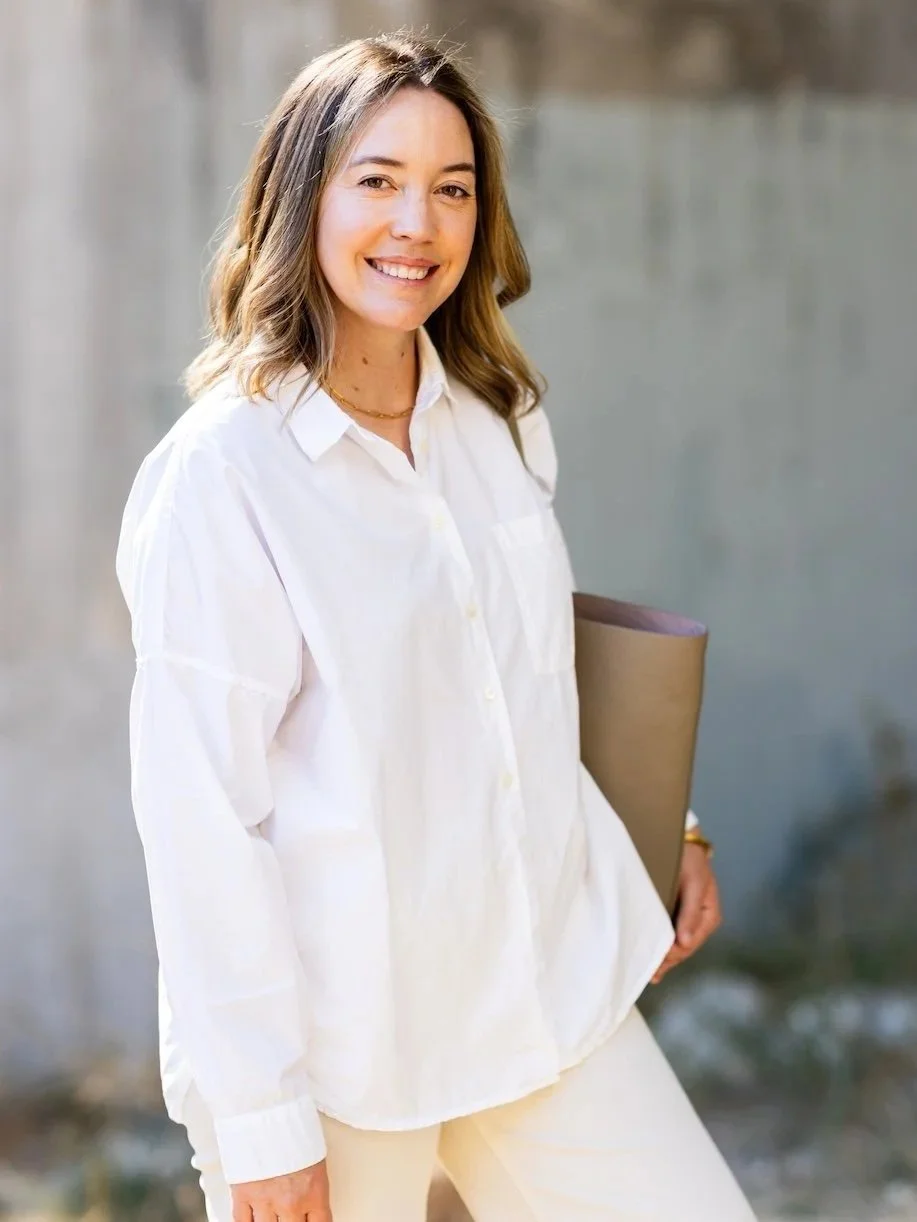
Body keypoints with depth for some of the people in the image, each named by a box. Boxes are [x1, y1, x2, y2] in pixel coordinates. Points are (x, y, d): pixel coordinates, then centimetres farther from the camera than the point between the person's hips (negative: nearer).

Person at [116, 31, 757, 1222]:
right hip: (335, 1038, -6)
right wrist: (263, 1119, -15)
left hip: (551, 992, 6)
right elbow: (199, 815, -15)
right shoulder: (219, 474, -14)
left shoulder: (505, 419, 6)